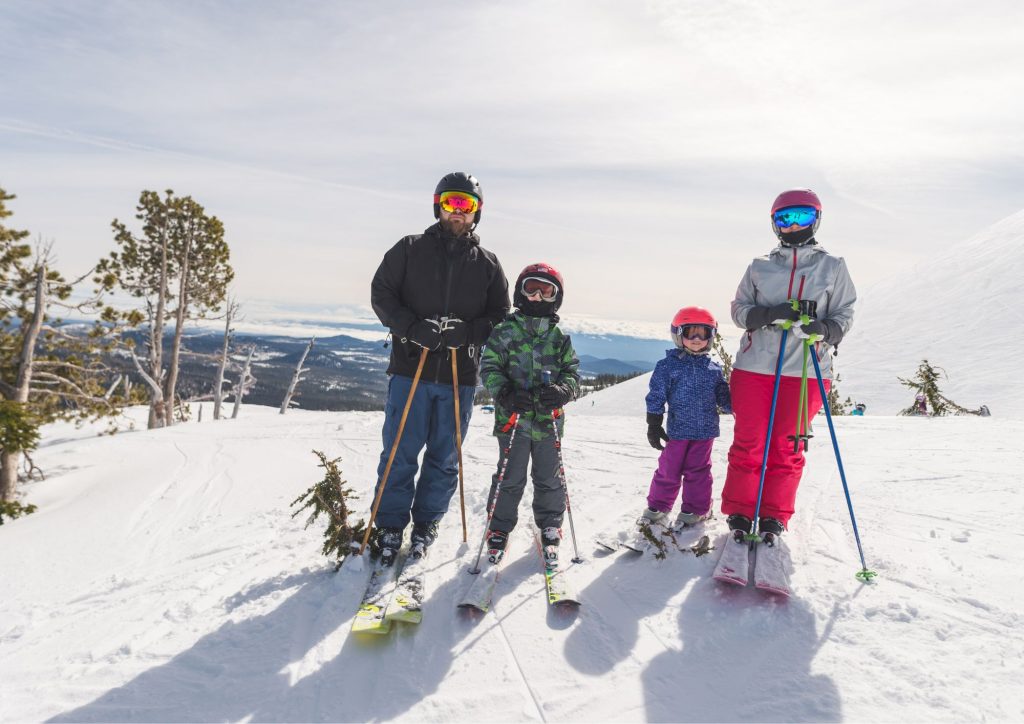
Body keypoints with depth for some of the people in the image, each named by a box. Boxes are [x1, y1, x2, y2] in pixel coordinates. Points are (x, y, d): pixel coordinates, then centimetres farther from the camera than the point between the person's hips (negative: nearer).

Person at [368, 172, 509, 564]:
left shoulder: (487, 263, 10)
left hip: (460, 375, 2)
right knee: (400, 453, 2)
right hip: (410, 369, -1)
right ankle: (390, 526, 17)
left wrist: (466, 332, -12)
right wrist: (412, 328, -15)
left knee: (445, 457, 9)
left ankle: (426, 523, 26)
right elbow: (381, 293, 2)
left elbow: (500, 316, 8)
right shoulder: (410, 249, 6)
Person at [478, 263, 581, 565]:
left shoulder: (559, 338, 6)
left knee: (549, 478, 14)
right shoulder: (505, 332, -3)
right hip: (512, 419, -2)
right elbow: (489, 367, -5)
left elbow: (572, 371, 6)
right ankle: (499, 528, 25)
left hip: (549, 421, 3)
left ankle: (550, 527, 33)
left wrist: (563, 390, -16)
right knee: (510, 479, 7)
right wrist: (505, 393, -21)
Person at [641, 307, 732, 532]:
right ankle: (658, 507, 23)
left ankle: (695, 509, 24)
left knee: (698, 471, 10)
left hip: (705, 430, 2)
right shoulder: (667, 365, -4)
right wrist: (654, 426, -6)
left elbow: (724, 396, 14)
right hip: (678, 429, -2)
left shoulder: (713, 369, 6)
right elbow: (656, 397, -4)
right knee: (669, 470, 7)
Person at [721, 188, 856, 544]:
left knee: (787, 447, 5)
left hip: (805, 371, 0)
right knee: (748, 443, 4)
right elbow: (739, 309, 7)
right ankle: (739, 511, 17)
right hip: (754, 366, 1)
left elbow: (844, 313, 8)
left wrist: (826, 329, -16)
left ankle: (774, 516, 18)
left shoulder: (833, 267, 9)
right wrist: (770, 314, -14)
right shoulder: (760, 266, 10)